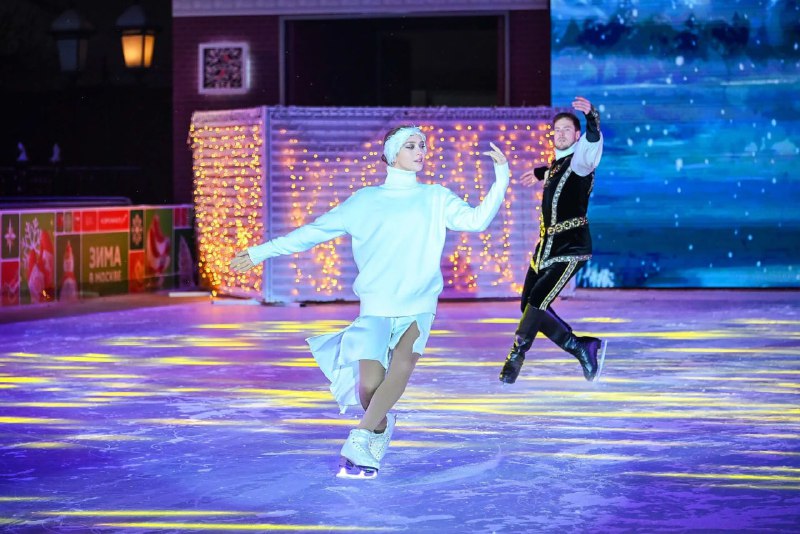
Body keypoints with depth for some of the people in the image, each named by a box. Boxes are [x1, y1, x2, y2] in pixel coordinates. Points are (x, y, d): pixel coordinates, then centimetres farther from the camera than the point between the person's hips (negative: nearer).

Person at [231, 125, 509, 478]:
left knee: (402, 365, -28)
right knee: (369, 386, -14)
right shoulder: (365, 201, 9)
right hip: (376, 304, 0)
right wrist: (262, 252, 7)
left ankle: (358, 442, -24)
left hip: (419, 304, 0)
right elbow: (314, 232, 10)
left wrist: (501, 177, -14)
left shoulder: (435, 198, 10)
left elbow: (476, 220, -4)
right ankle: (379, 429, 20)